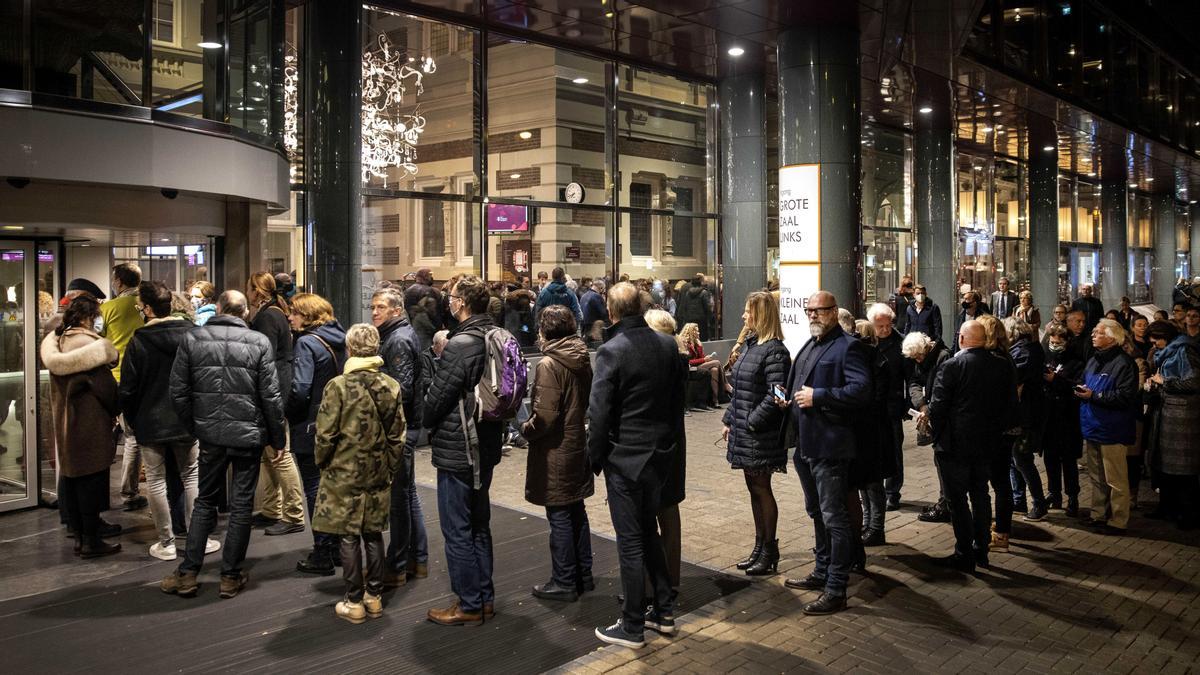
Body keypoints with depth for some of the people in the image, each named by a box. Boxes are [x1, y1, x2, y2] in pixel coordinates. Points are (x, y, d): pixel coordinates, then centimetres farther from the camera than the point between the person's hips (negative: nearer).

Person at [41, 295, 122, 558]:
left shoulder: (54, 342, 7)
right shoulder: (89, 344, -18)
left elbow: (59, 382, 14)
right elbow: (105, 385, -17)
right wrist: (116, 409, -2)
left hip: (64, 422, 8)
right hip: (90, 424, -8)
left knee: (71, 476, 14)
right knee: (91, 479, -1)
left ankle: (79, 534, 23)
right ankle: (91, 541, 4)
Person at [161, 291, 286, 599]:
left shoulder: (192, 339, -1)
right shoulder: (259, 342, -6)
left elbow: (178, 391, 0)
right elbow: (271, 396, -7)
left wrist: (194, 428, 12)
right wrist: (277, 437, 2)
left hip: (210, 434, 2)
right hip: (249, 434, -2)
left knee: (204, 501, 16)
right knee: (241, 504, 8)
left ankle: (188, 573, 17)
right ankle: (231, 575, 15)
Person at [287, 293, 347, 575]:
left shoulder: (306, 343, -15)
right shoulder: (338, 340, 6)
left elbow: (300, 389, -22)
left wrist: (288, 413, -5)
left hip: (311, 429, -7)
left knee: (315, 490, 1)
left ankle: (322, 556, 8)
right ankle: (336, 548, 26)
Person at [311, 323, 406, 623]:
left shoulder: (339, 386, -14)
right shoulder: (392, 386, 0)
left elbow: (325, 434, -12)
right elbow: (397, 436, 4)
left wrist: (321, 462, 5)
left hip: (344, 474, -4)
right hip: (378, 474, 4)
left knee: (349, 537, 5)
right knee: (373, 534, 13)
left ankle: (354, 602, 11)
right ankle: (374, 597, 21)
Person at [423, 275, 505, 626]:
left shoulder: (459, 345, -22)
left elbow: (437, 397, -16)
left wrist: (426, 422, 4)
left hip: (457, 451, -9)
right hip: (485, 448, 9)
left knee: (457, 530, 3)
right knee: (479, 525, 18)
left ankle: (469, 604, 12)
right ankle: (484, 597, 27)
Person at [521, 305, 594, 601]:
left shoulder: (549, 365, -19)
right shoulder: (583, 361, 4)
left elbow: (545, 416, -22)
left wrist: (525, 429, -6)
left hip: (555, 451, -8)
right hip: (578, 445, 8)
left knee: (559, 517, 2)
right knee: (577, 512, 17)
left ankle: (564, 583, 13)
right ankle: (583, 575, 28)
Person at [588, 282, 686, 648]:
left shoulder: (611, 351, -16)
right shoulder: (669, 345, 3)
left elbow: (599, 412, -16)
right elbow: (678, 398, 9)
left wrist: (595, 458, -3)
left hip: (625, 457, -6)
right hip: (662, 453, 6)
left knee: (631, 541, 3)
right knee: (649, 530, 21)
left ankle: (632, 627, 14)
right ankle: (664, 612, 28)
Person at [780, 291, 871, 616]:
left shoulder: (848, 346, -11)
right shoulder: (809, 346, 18)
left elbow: (861, 390, -23)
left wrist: (817, 397, -21)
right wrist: (788, 397, 8)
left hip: (829, 445, -9)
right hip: (805, 443, 10)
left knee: (834, 516, -3)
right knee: (817, 513, 20)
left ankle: (836, 590, 3)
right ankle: (822, 572, 34)